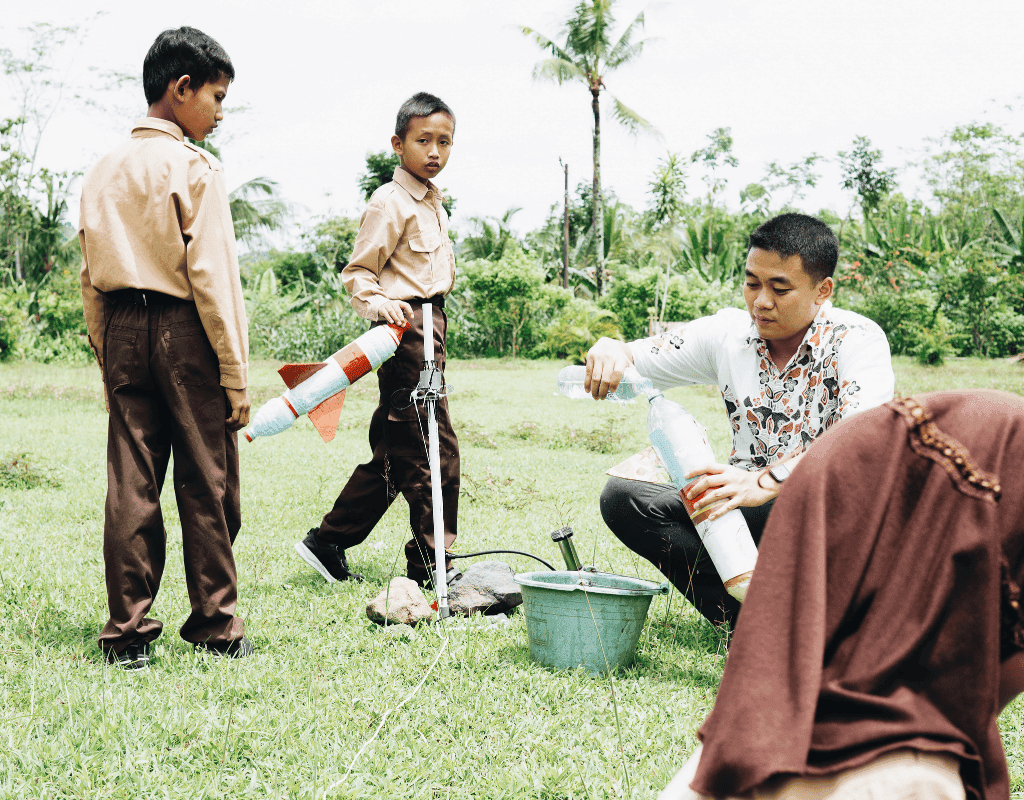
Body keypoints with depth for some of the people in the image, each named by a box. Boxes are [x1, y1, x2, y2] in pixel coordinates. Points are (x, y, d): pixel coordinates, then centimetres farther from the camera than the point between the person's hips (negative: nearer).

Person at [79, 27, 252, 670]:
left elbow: (91, 278, 13)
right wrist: (236, 374, -9)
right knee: (207, 486, 4)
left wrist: (108, 360, 18)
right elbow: (213, 277, -12)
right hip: (186, 333, -6)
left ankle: (129, 634, 9)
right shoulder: (196, 168, -7)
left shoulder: (104, 171, 12)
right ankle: (216, 627, 12)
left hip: (123, 332, 6)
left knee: (131, 486, 6)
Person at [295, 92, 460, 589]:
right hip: (407, 329, -10)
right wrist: (379, 304, -28)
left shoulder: (432, 202, 19)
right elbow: (357, 272, -10)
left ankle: (327, 542, 20)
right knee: (434, 449, -8)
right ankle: (430, 564, 1)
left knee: (394, 451, 12)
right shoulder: (390, 202, -10)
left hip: (430, 327, 10)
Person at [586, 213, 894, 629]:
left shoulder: (859, 340, -14)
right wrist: (610, 349, -22)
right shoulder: (727, 333, 0)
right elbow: (636, 361, 5)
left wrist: (766, 481, -46)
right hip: (750, 509, 4)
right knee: (623, 497, -16)